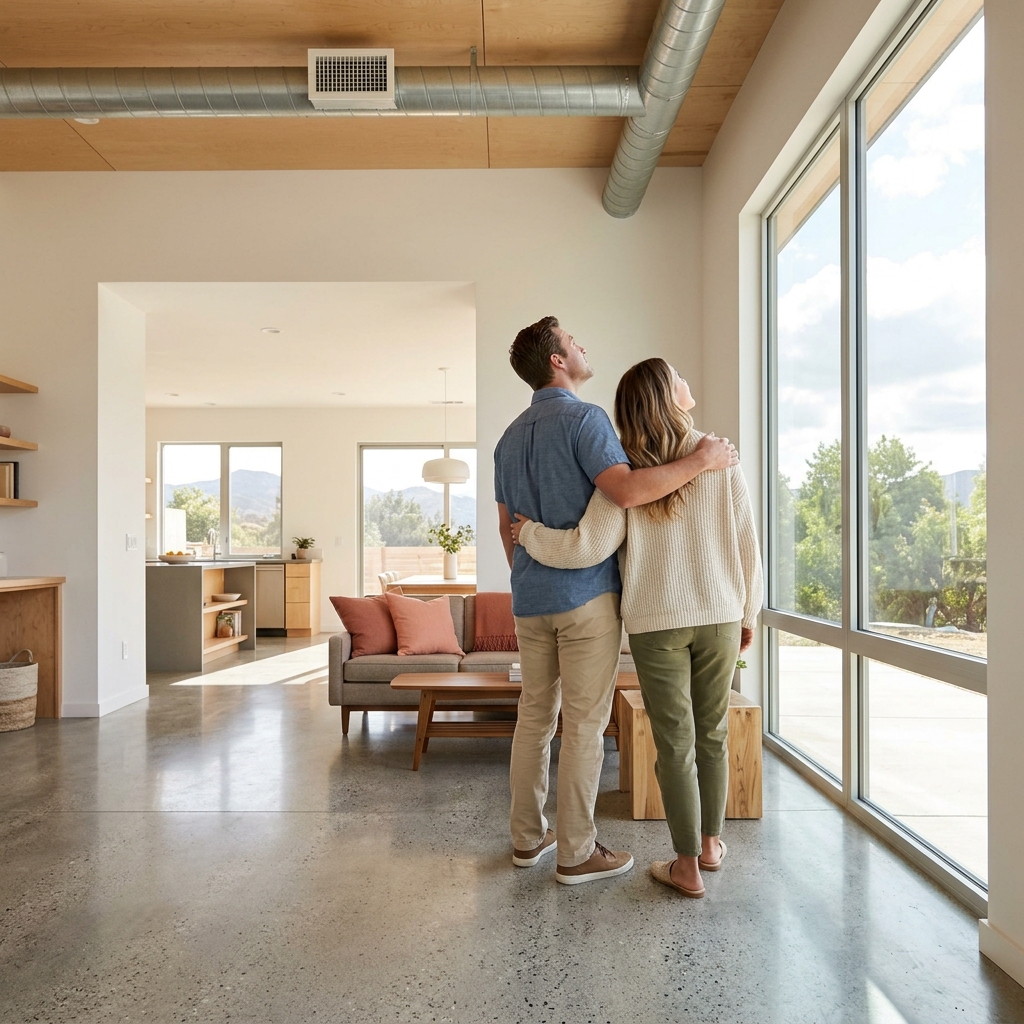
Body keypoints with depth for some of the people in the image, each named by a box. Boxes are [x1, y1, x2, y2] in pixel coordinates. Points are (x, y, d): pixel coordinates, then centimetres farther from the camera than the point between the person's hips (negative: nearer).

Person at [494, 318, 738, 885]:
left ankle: (527, 837, 24)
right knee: (584, 723, 1)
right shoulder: (583, 418, -10)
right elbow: (625, 490, -26)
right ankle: (575, 852, 11)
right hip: (586, 593, -7)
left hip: (530, 598, 8)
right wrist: (700, 460, -16)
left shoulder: (510, 437, 15)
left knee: (534, 715, 14)